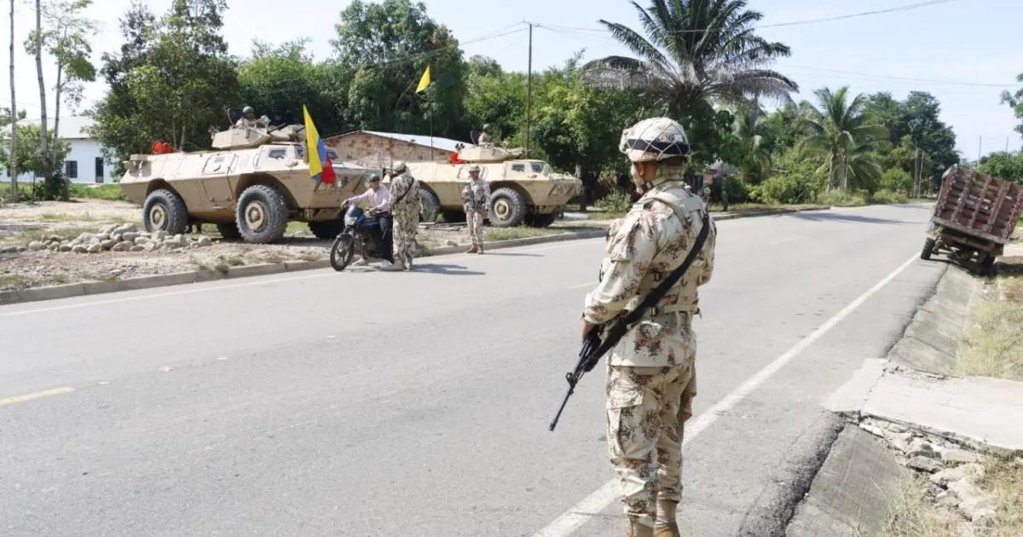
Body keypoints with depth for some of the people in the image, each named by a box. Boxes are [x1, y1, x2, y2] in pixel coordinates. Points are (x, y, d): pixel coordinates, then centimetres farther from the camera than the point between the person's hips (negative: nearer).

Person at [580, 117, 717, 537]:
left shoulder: (647, 215, -22)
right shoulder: (700, 212, 6)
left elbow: (616, 287, -21)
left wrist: (590, 317, -3)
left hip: (642, 347, -9)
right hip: (682, 341, 9)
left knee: (633, 450, 2)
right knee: (667, 439, 21)